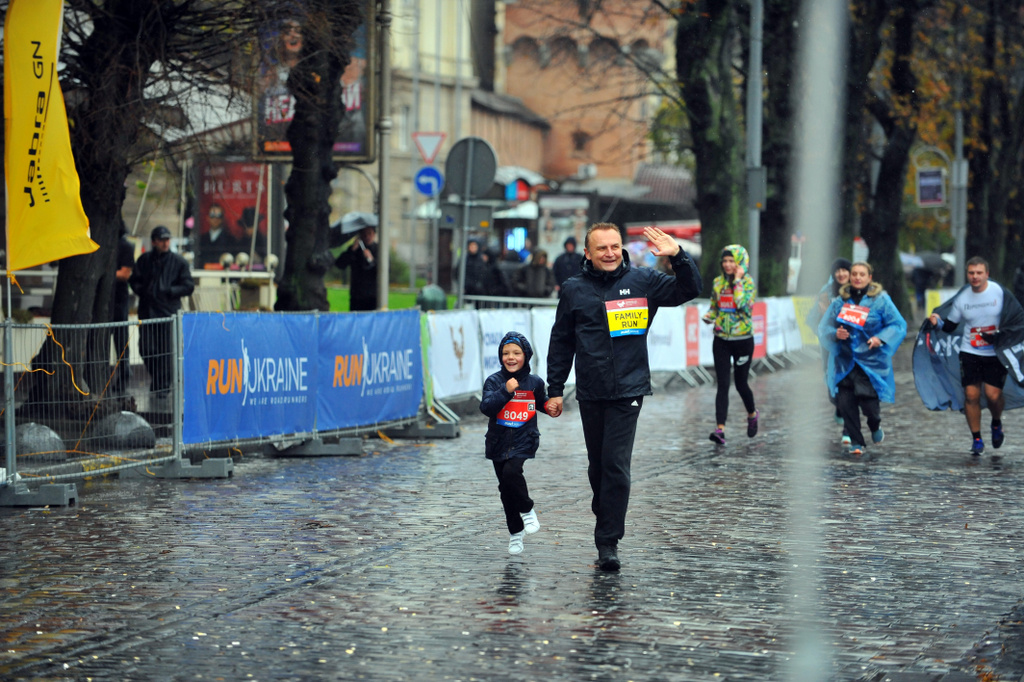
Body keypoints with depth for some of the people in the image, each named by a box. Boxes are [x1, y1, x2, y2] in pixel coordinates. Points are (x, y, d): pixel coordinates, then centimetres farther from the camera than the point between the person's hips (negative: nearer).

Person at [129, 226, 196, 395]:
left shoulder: (179, 262, 4)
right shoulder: (144, 259, 9)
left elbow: (188, 286, 2)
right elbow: (134, 280, 14)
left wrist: (169, 291, -10)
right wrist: (142, 291, -6)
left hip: (169, 311, -2)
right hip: (147, 311, 2)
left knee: (166, 349, -5)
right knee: (146, 349, 2)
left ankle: (163, 383, 7)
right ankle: (155, 376, 26)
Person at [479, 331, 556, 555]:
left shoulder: (534, 382, 3)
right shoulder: (494, 381, -3)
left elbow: (542, 401, 23)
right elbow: (486, 407, -17)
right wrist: (505, 391, -27)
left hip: (524, 440, -1)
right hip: (499, 442, 1)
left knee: (511, 472, -26)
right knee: (505, 489, 7)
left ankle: (527, 510, -3)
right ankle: (516, 532, 22)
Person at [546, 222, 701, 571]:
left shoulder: (642, 281, 1)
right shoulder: (574, 289, 4)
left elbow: (689, 290, 0)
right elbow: (561, 343, 11)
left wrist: (678, 256, -16)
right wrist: (555, 390, 8)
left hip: (629, 390, -2)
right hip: (590, 393, 2)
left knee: (616, 465, -9)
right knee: (598, 465, 12)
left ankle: (608, 542, -5)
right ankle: (606, 521, 32)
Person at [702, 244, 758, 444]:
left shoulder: (748, 283, -7)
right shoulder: (717, 282, 6)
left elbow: (744, 304, -23)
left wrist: (737, 280, -18)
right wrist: (708, 316, -6)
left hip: (743, 340, -3)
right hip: (721, 340, 3)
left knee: (741, 383, 8)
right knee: (722, 385, -7)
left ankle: (752, 414, 39)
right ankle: (720, 429, -14)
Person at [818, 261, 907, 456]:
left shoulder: (881, 300, -1)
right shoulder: (840, 301, 7)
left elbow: (898, 325, -1)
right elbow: (824, 327, 10)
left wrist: (881, 338, -16)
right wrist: (835, 334, -11)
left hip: (871, 362, -3)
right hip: (844, 361, 3)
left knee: (869, 403, -8)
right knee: (845, 403, -4)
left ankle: (875, 426, 28)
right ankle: (856, 442, 12)